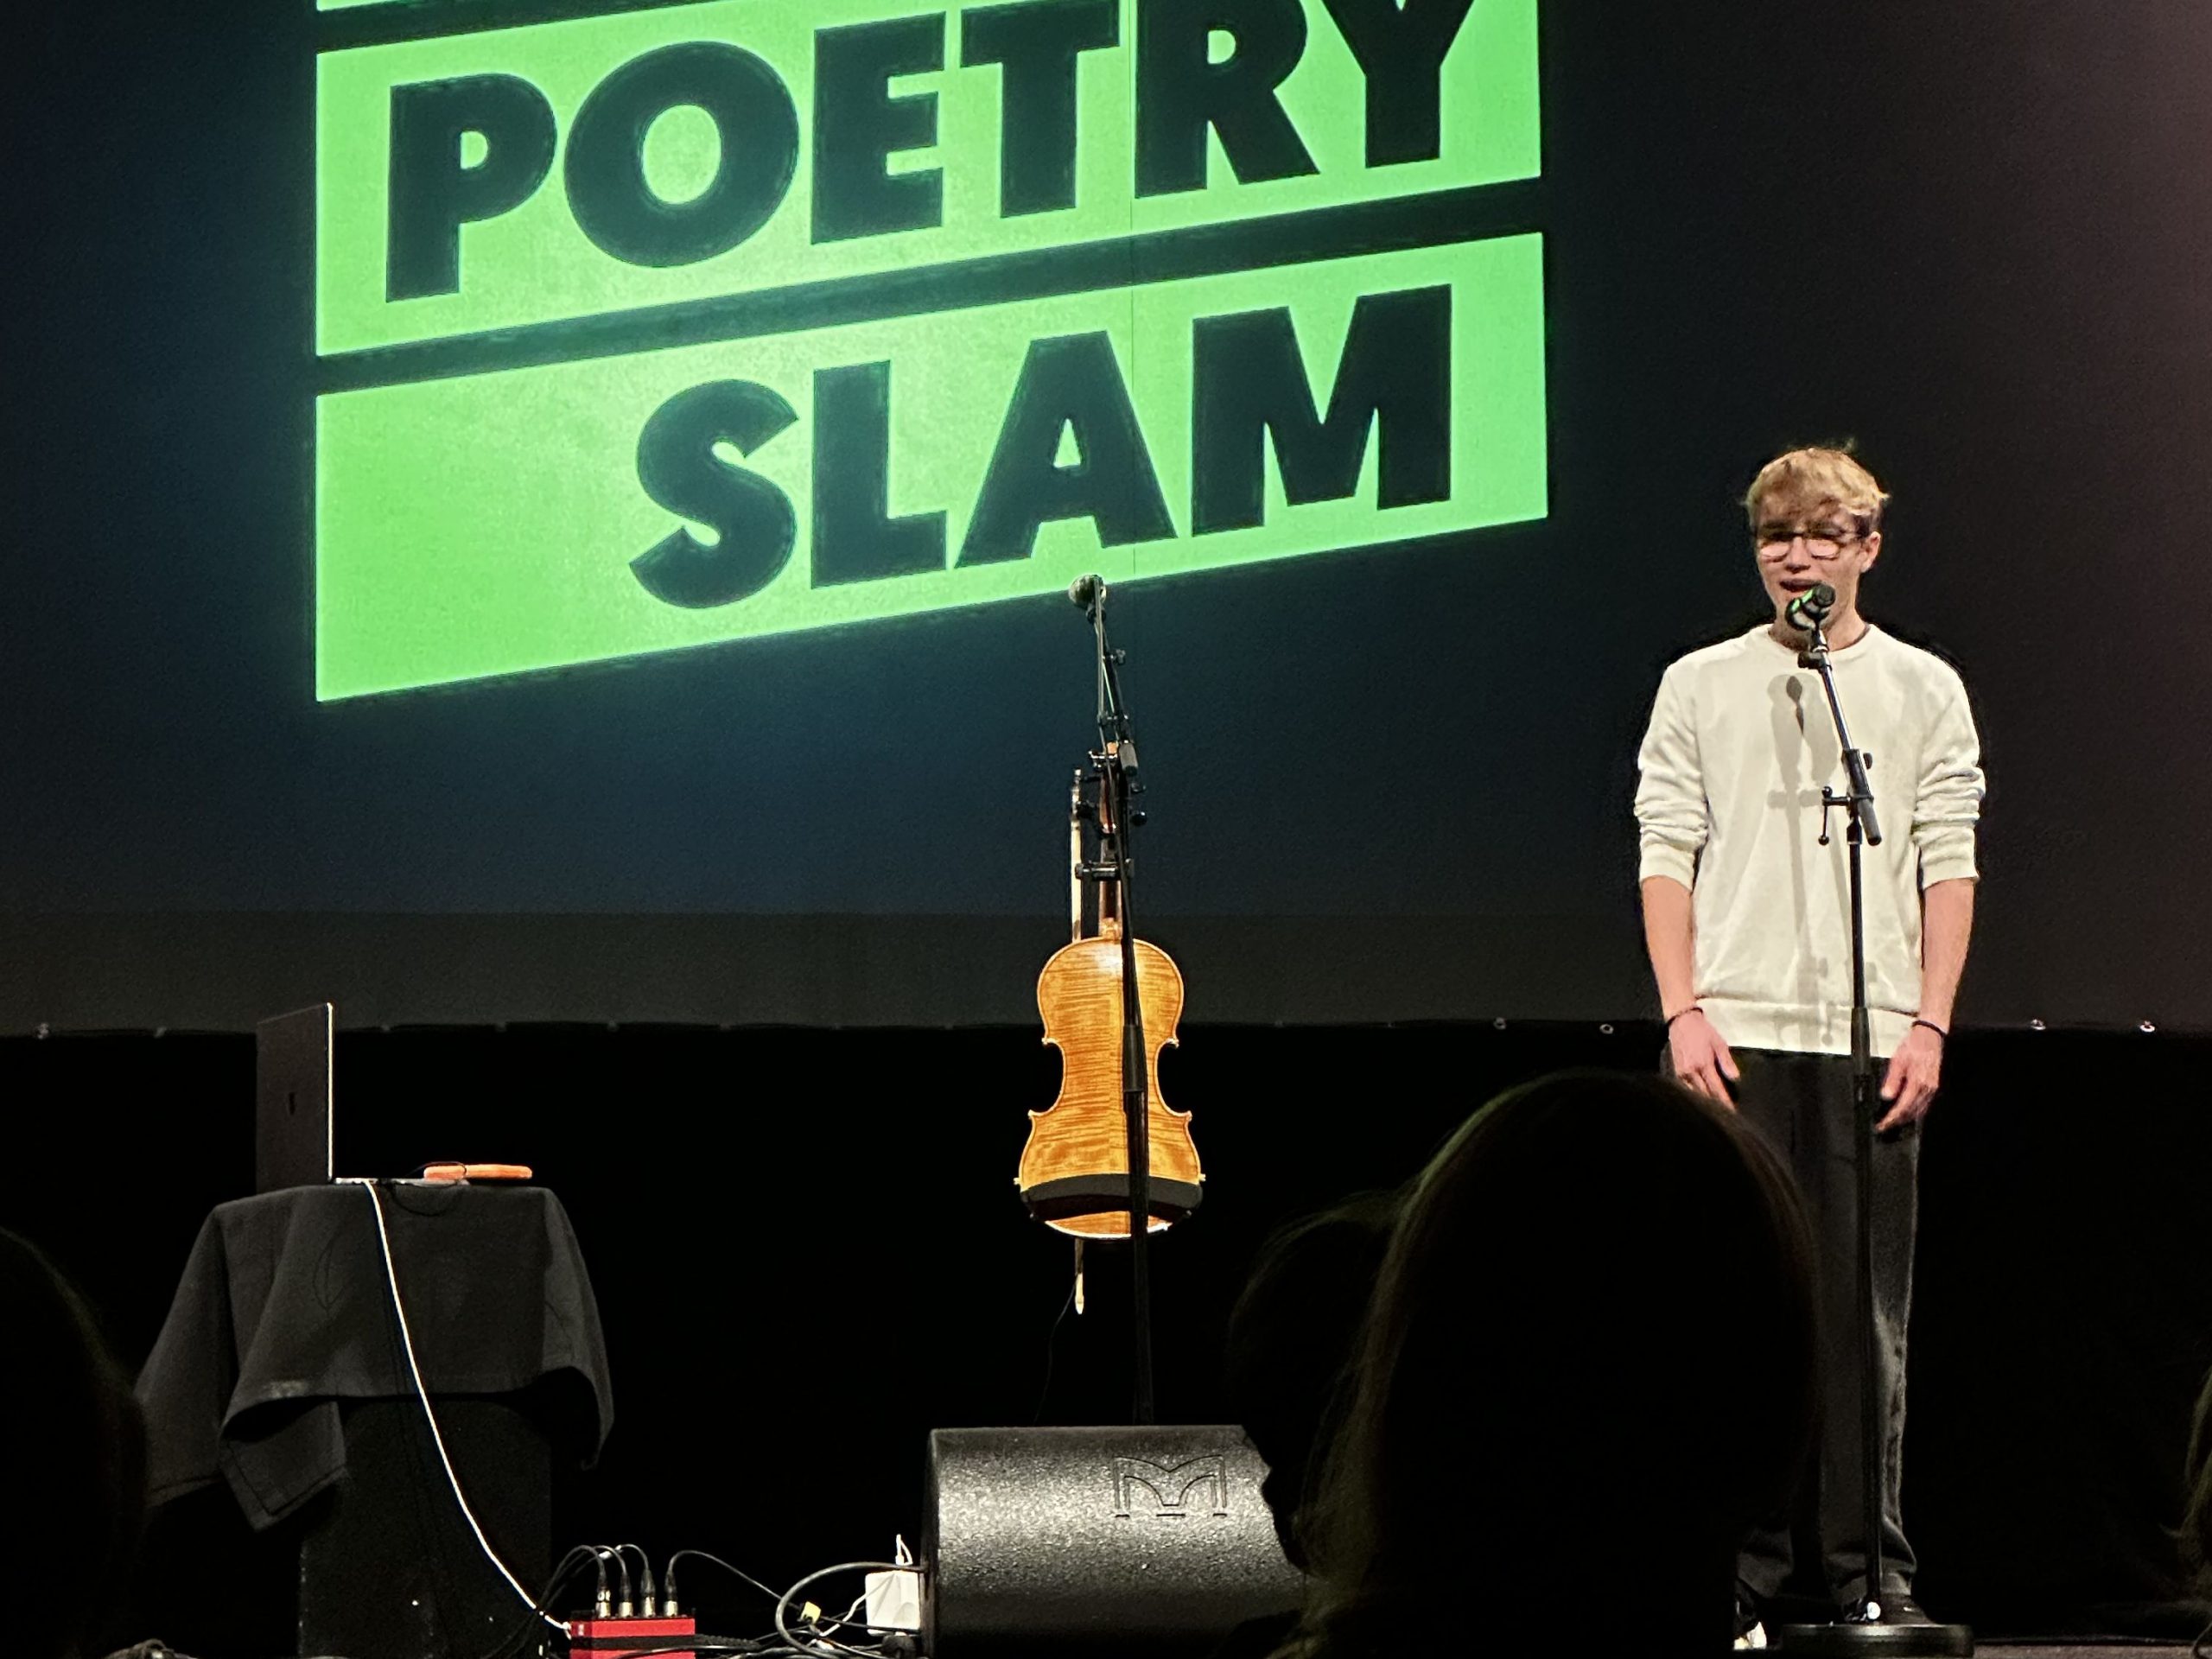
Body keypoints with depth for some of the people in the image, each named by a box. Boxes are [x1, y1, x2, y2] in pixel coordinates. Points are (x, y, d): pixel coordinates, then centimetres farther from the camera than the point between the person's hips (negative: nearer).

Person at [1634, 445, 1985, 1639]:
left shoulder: (1922, 689, 10)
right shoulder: (1701, 686, 10)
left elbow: (1949, 865, 6)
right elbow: (1665, 855, 5)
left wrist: (1929, 1022, -4)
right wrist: (1683, 1013, -5)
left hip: (1872, 1040, 0)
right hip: (1734, 1035, 0)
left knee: (1866, 1313, 1)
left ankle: (1869, 1572, 6)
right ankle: (1734, 1573, 2)